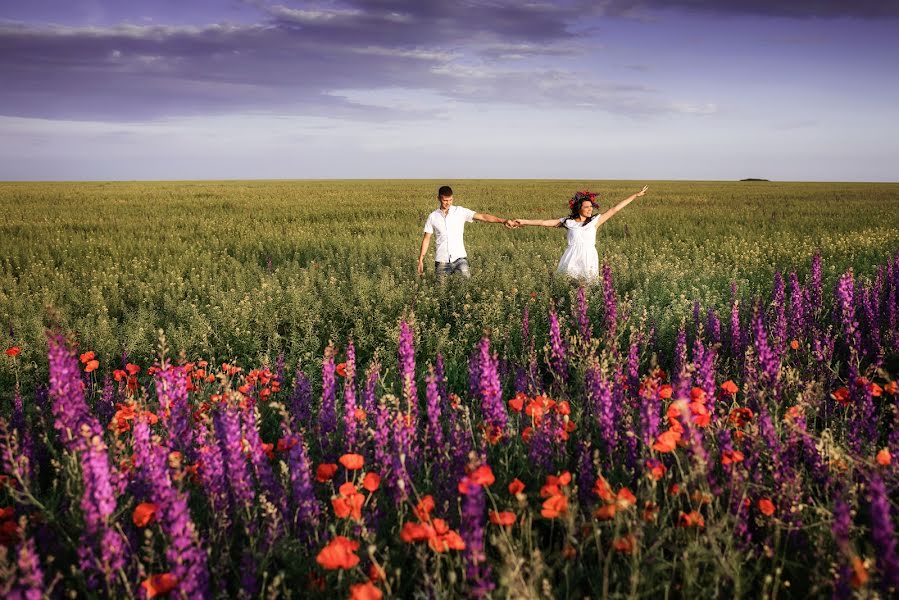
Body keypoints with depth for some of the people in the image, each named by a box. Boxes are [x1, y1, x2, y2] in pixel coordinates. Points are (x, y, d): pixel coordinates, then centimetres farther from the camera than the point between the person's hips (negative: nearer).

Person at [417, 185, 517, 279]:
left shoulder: (460, 212, 0)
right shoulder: (432, 217, 4)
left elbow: (482, 216, -9)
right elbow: (426, 239, 10)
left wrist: (503, 220, -20)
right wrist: (421, 259, 6)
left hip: (459, 257, -1)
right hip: (442, 260, 1)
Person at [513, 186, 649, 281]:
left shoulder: (595, 221, 7)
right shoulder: (568, 221, 6)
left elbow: (614, 210, 9)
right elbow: (544, 222, 5)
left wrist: (636, 195, 11)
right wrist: (523, 221, 2)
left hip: (589, 259, 1)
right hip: (571, 259, 0)